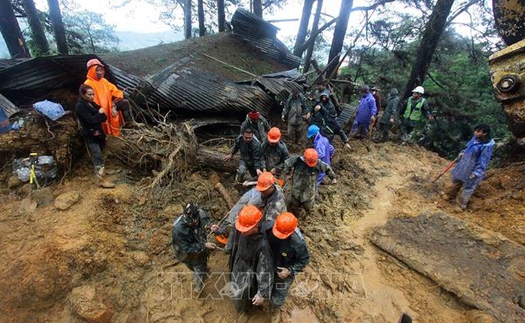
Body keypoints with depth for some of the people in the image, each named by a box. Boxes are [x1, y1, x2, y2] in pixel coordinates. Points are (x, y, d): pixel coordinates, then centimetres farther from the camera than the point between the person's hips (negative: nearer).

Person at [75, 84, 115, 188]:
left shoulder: (92, 103, 12)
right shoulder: (80, 106, -12)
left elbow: (104, 117, 8)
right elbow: (90, 120, -21)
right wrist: (99, 113, -10)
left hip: (98, 133, 8)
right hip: (90, 135, -8)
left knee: (98, 156, 19)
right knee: (98, 157, -9)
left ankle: (102, 172, 34)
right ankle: (102, 180, -6)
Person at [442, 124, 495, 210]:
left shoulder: (487, 146, -27)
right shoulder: (475, 138, -5)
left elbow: (483, 161, -24)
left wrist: (477, 172, -24)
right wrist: (463, 152, 7)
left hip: (473, 168, -8)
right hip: (464, 163, 8)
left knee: (468, 187, 10)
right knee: (456, 180, 24)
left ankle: (462, 204, 27)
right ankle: (451, 195, 45)